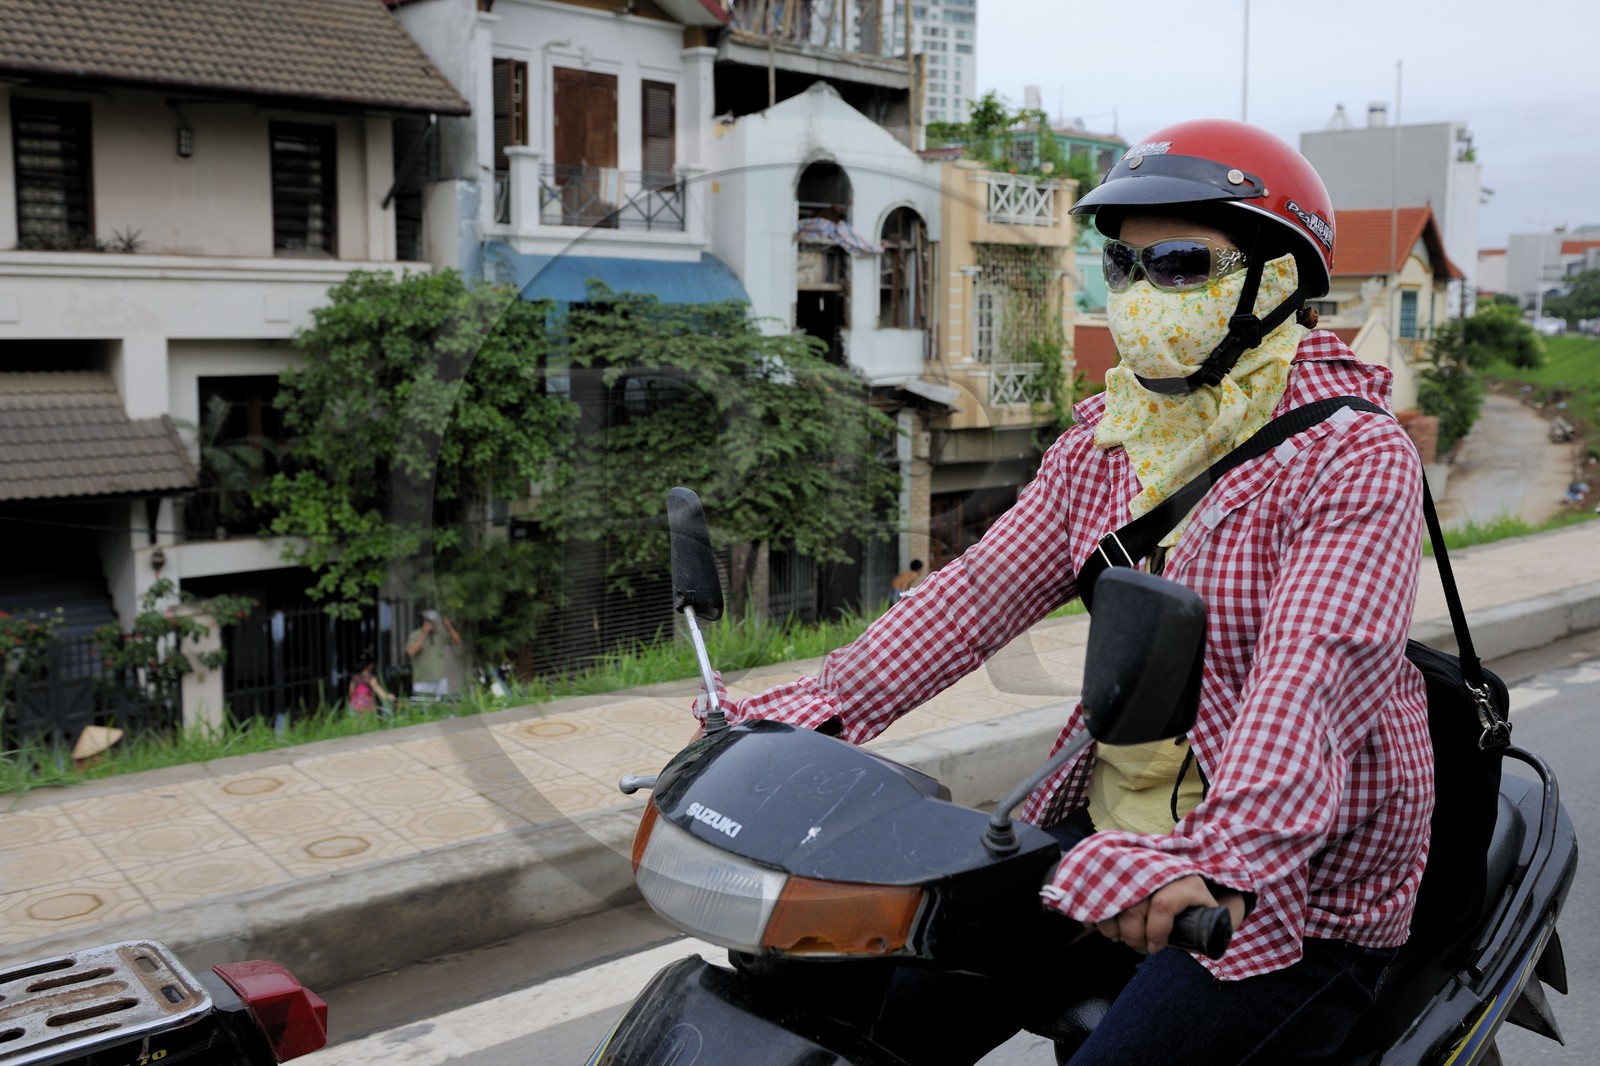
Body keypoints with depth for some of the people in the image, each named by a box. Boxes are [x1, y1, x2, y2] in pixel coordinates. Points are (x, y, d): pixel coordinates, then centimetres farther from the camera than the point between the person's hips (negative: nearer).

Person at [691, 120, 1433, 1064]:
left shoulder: (1358, 457, -15)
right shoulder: (1102, 444, 7)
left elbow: (1316, 669, -29)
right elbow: (980, 589, -1)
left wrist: (1223, 862, -45)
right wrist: (817, 710, -13)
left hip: (1295, 887, -6)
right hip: (1107, 831, 6)